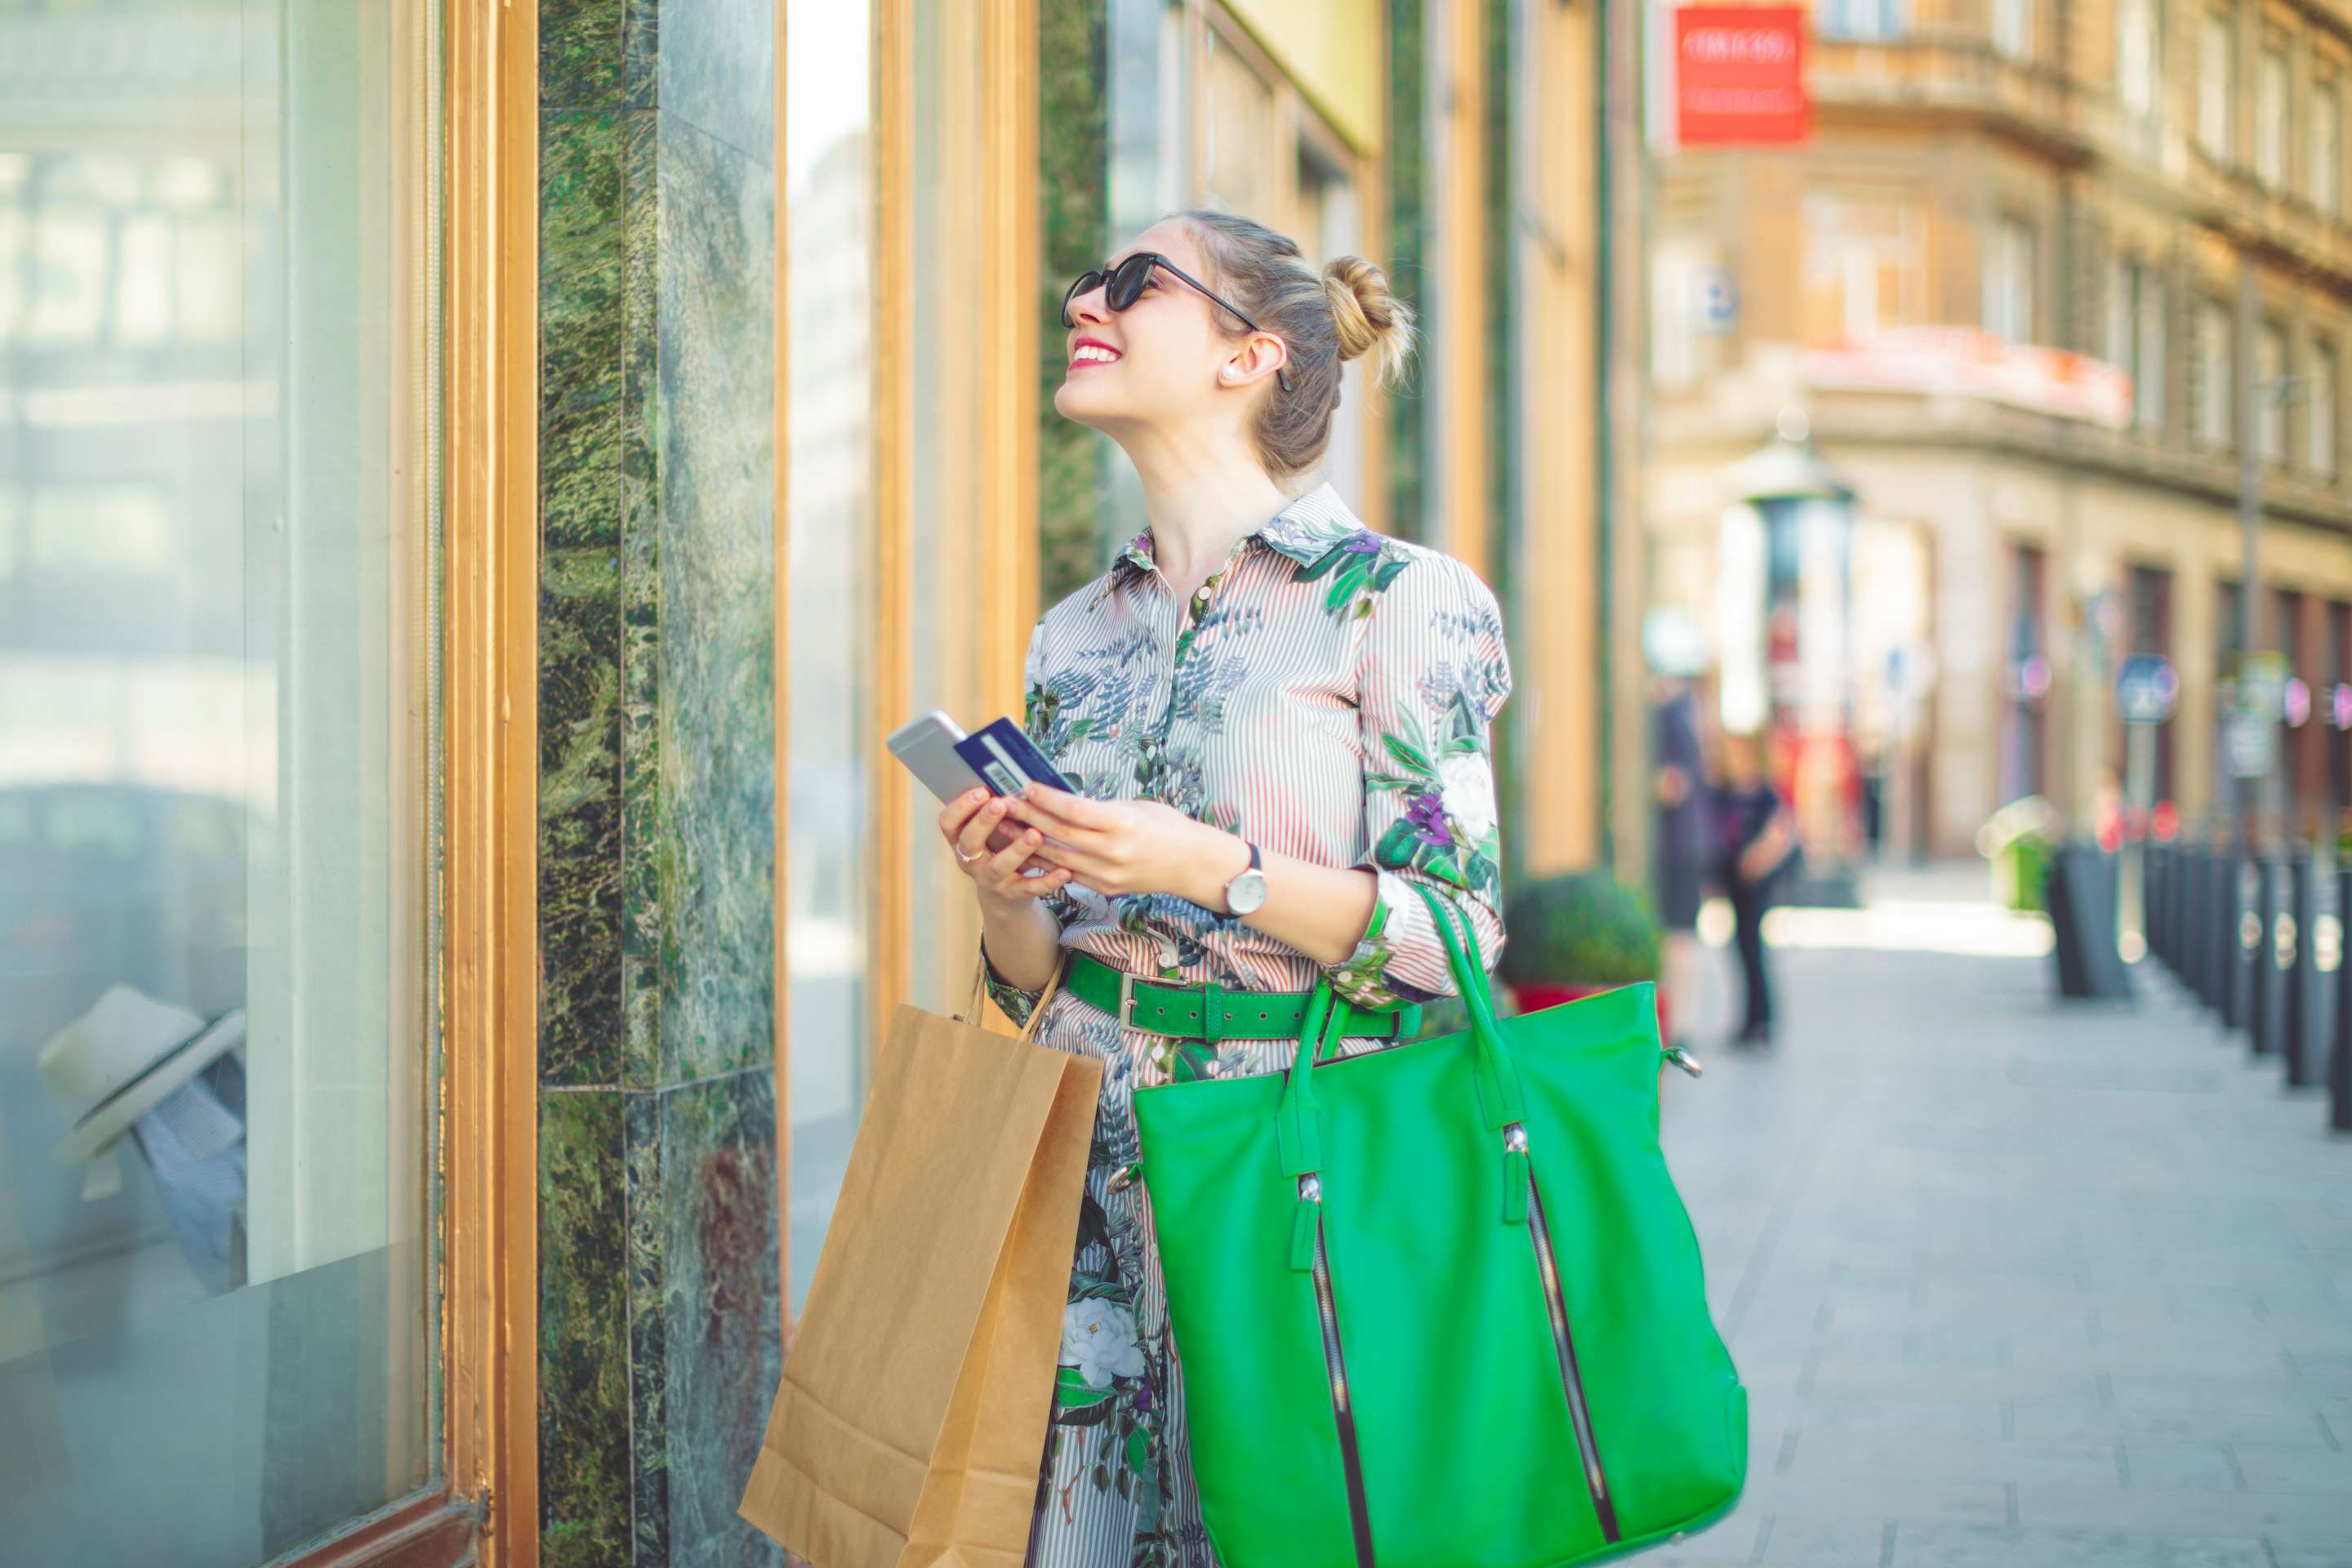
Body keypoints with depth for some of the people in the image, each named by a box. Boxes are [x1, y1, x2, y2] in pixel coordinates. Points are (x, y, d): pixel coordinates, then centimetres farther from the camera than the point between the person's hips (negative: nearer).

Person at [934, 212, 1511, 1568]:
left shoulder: (1395, 605, -4)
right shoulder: (1076, 640, 12)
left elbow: (1457, 932, -10)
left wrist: (1214, 872, -20)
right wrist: (1003, 896, -6)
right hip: (1099, 1186, 4)